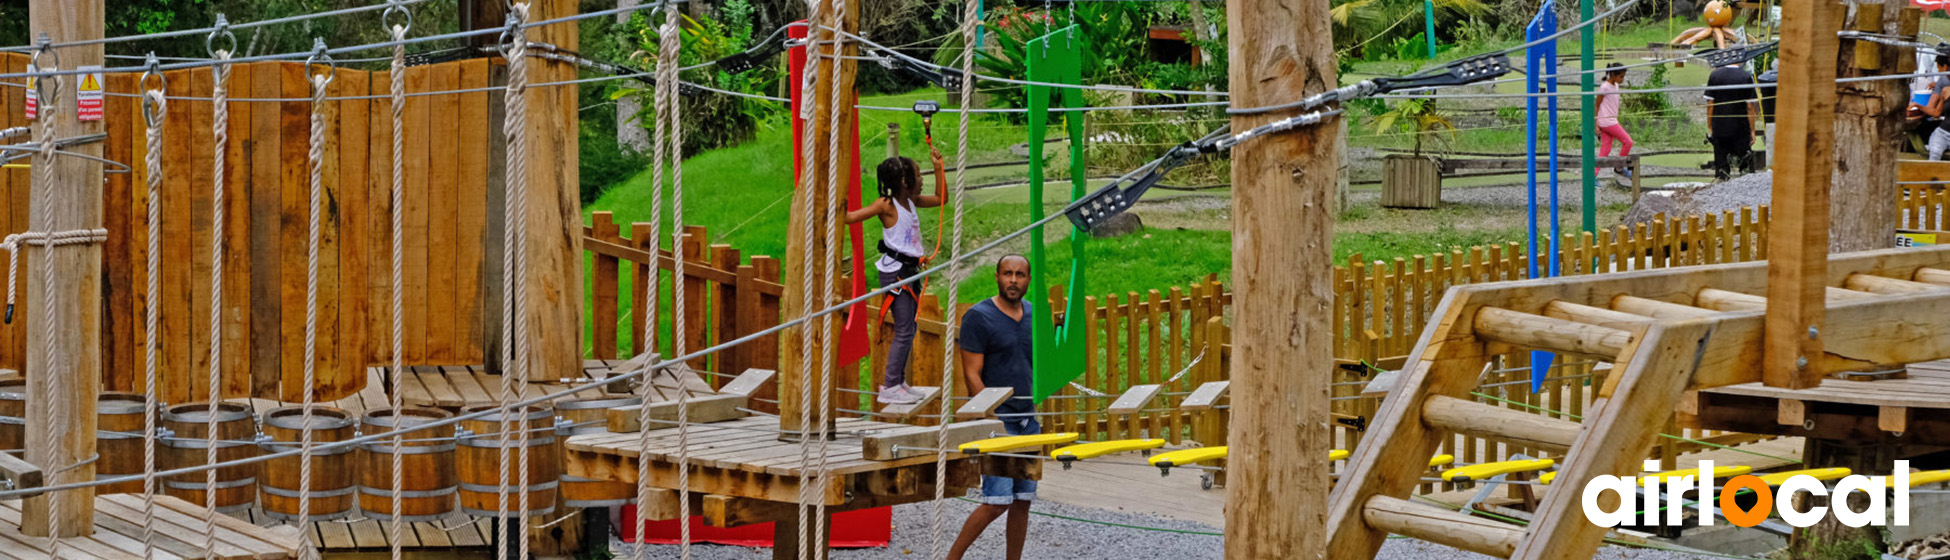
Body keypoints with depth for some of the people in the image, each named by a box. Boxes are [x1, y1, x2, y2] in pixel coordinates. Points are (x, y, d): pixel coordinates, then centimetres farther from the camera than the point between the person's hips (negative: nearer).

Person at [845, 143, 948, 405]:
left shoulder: (911, 202, 11)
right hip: (895, 272, -9)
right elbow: (853, 217, -16)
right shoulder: (887, 204, -13)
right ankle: (890, 387, -4)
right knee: (904, 330, -8)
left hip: (910, 271, 9)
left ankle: (896, 381, 20)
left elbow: (940, 198, 25)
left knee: (909, 329, 12)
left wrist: (939, 167, 18)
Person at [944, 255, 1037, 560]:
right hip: (997, 420, -6)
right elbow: (972, 375, -10)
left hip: (1029, 419, 6)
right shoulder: (978, 317, -7)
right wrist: (992, 419, -17)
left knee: (1022, 501, 6)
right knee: (996, 502, -12)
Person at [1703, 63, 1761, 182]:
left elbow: (1710, 105, -1)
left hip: (1719, 129, 2)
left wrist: (1709, 127, 7)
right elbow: (1750, 107, -6)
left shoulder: (1714, 75, -4)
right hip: (1741, 130, -2)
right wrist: (1753, 130, 2)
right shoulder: (1746, 77, -8)